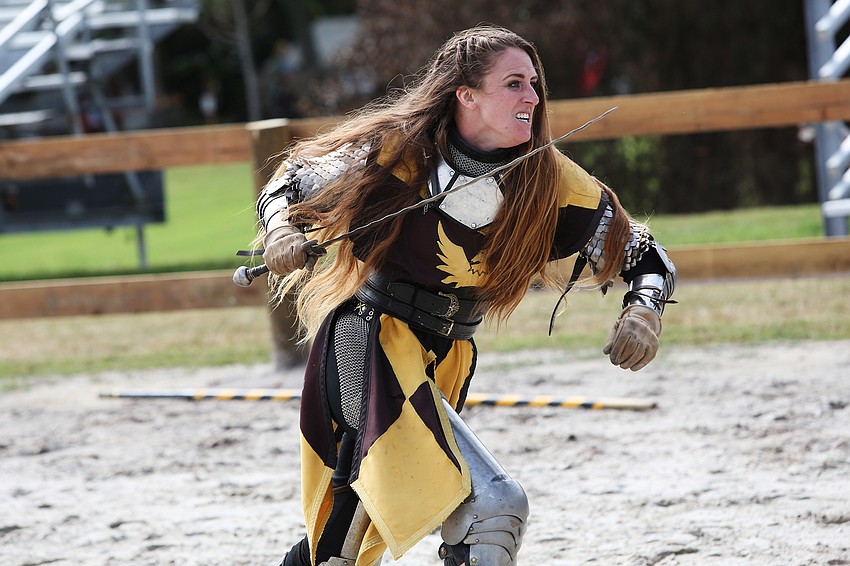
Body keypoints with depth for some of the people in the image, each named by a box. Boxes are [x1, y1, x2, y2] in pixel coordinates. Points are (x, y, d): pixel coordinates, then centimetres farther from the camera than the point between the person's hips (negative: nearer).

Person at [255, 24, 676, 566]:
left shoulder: (546, 178, -4)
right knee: (495, 507, -25)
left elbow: (636, 248, 1)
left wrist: (645, 308, -19)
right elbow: (290, 182, 1)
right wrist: (281, 235, -20)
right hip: (370, 343, -5)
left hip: (446, 359, 5)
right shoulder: (401, 149, -12)